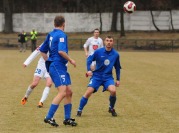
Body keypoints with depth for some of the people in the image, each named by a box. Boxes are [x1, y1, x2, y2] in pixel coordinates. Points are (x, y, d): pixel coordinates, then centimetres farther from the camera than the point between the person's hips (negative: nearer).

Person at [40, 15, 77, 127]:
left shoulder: (50, 34, 15)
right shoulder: (61, 35, -11)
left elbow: (43, 51, 20)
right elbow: (61, 51, -24)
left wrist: (48, 62, 25)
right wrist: (71, 60, -11)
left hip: (61, 67, 10)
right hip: (58, 66, -10)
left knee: (69, 92, 12)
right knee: (62, 92, -15)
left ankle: (67, 118, 14)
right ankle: (49, 117, -17)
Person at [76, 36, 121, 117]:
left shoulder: (116, 54, 0)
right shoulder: (98, 52, -7)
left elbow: (117, 68, 13)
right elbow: (89, 60, -1)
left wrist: (118, 79, 11)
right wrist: (89, 70, -17)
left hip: (108, 77, 1)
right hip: (97, 76, -1)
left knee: (113, 90, -24)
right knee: (89, 92, -16)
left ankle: (111, 108, 4)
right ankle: (79, 110, 0)